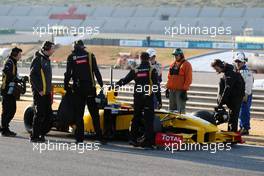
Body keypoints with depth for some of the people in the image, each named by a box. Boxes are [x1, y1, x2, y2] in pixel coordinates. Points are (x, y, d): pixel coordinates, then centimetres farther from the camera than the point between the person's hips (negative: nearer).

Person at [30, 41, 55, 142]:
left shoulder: (46, 59, 16)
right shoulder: (38, 59, -13)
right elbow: (32, 76, -18)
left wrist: (49, 90, 17)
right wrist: (39, 90, -19)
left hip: (46, 92, 9)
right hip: (39, 92, -9)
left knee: (48, 113, 9)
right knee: (40, 114, -7)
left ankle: (41, 134, 18)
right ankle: (34, 136, -2)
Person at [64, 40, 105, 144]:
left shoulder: (71, 57, 0)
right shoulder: (90, 56, 1)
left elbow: (68, 73, -1)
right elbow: (96, 71, 0)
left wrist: (66, 86, 10)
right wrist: (101, 84, 6)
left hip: (77, 89, 0)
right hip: (90, 88, 0)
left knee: (79, 114, 5)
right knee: (94, 114, 5)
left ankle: (79, 138, 2)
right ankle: (99, 137, 2)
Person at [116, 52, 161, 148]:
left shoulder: (135, 70, 5)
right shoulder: (152, 70, -3)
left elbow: (125, 80, 11)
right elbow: (156, 86, -6)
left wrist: (116, 84, 26)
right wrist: (159, 98, -2)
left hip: (137, 98, 3)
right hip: (149, 97, -3)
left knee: (136, 118, 15)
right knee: (149, 119, -2)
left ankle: (133, 139, 17)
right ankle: (148, 141, -7)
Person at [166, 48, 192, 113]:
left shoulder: (186, 64, -5)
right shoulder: (173, 64, 18)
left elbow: (188, 79, -11)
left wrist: (184, 89, -16)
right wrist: (168, 88, 15)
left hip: (180, 90, -7)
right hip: (172, 90, 7)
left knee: (180, 109, -10)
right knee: (172, 108, 11)